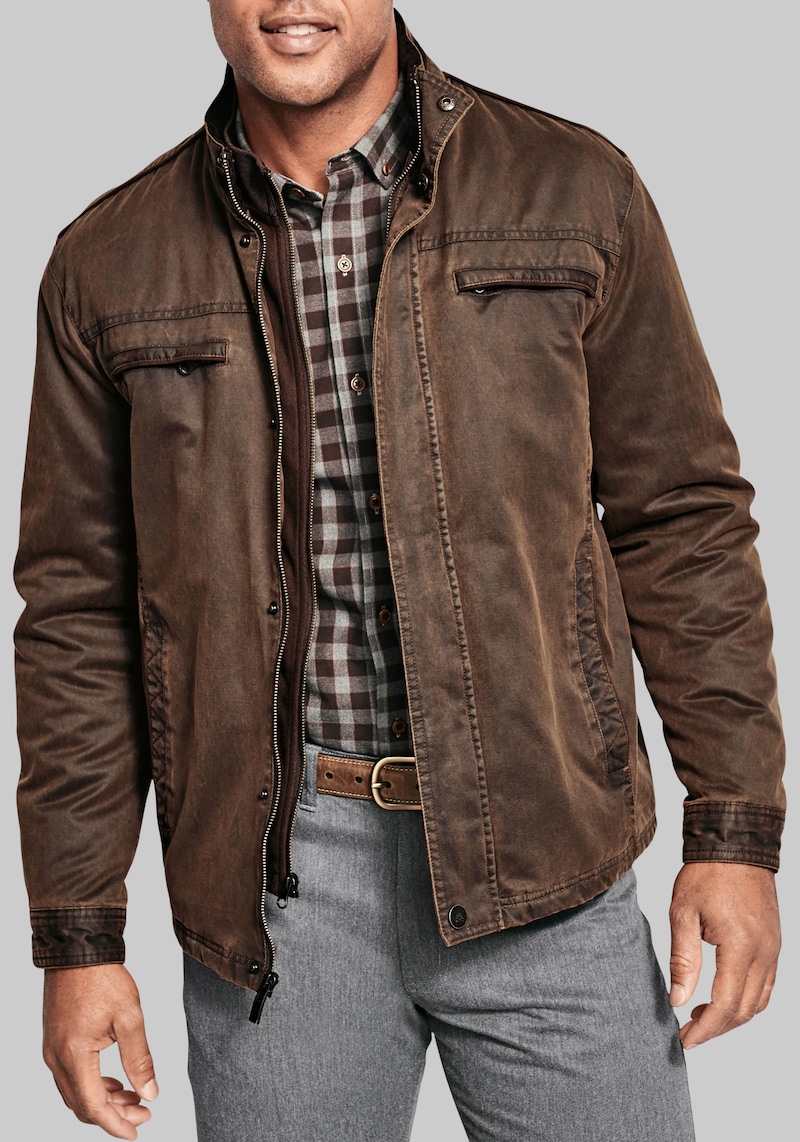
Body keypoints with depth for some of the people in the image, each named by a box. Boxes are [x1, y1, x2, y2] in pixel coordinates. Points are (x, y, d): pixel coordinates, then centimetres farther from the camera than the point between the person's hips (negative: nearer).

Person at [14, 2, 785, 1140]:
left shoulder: (576, 193, 1)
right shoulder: (108, 266, 3)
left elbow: (683, 522, 3)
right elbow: (78, 609, 5)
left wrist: (735, 830, -2)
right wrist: (78, 934, 3)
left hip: (539, 866, 0)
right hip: (276, 881, 1)